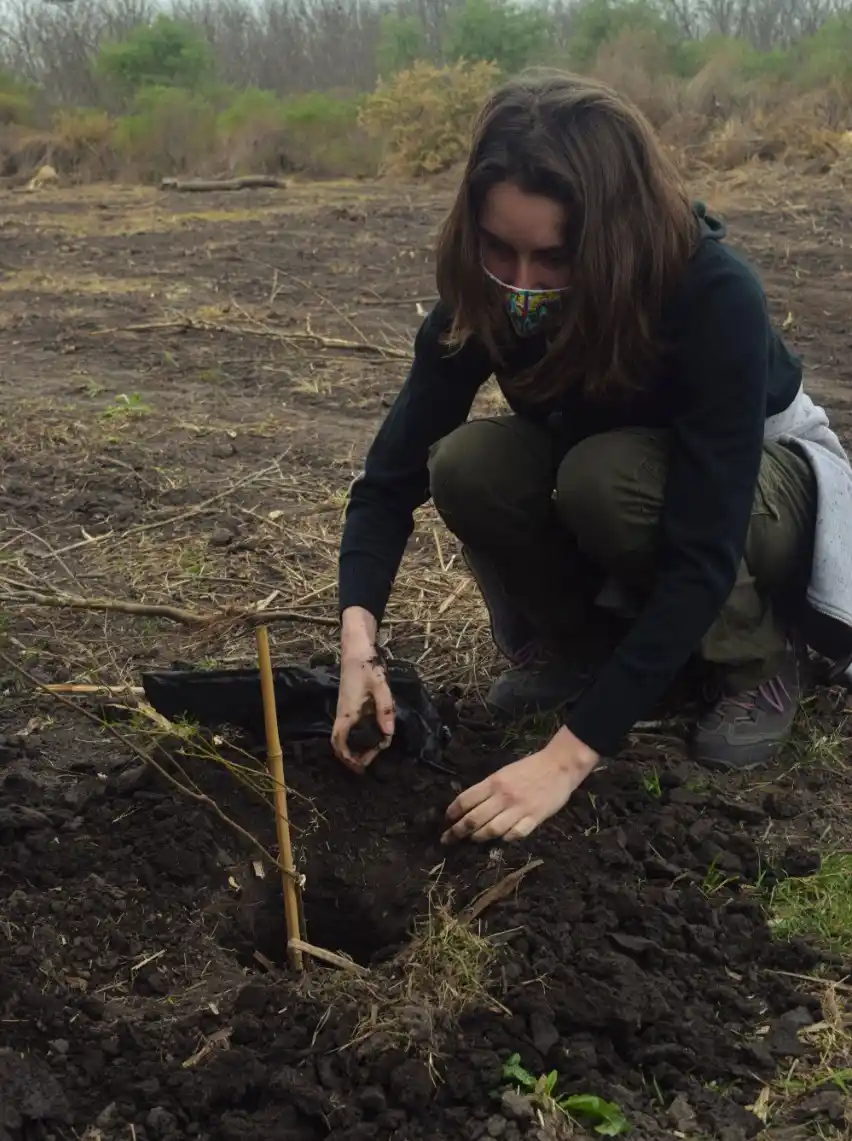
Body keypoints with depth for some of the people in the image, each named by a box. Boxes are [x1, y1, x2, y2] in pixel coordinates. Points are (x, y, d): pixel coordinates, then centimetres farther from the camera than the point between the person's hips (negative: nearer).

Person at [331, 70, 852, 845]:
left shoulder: (716, 296, -36)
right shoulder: (487, 294, -23)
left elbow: (701, 554, -40)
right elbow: (394, 473, -20)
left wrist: (572, 754, -44)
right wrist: (360, 642, -37)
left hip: (763, 483, -3)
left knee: (606, 478, -37)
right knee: (468, 466, -27)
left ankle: (757, 658, -11)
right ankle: (575, 642, -2)